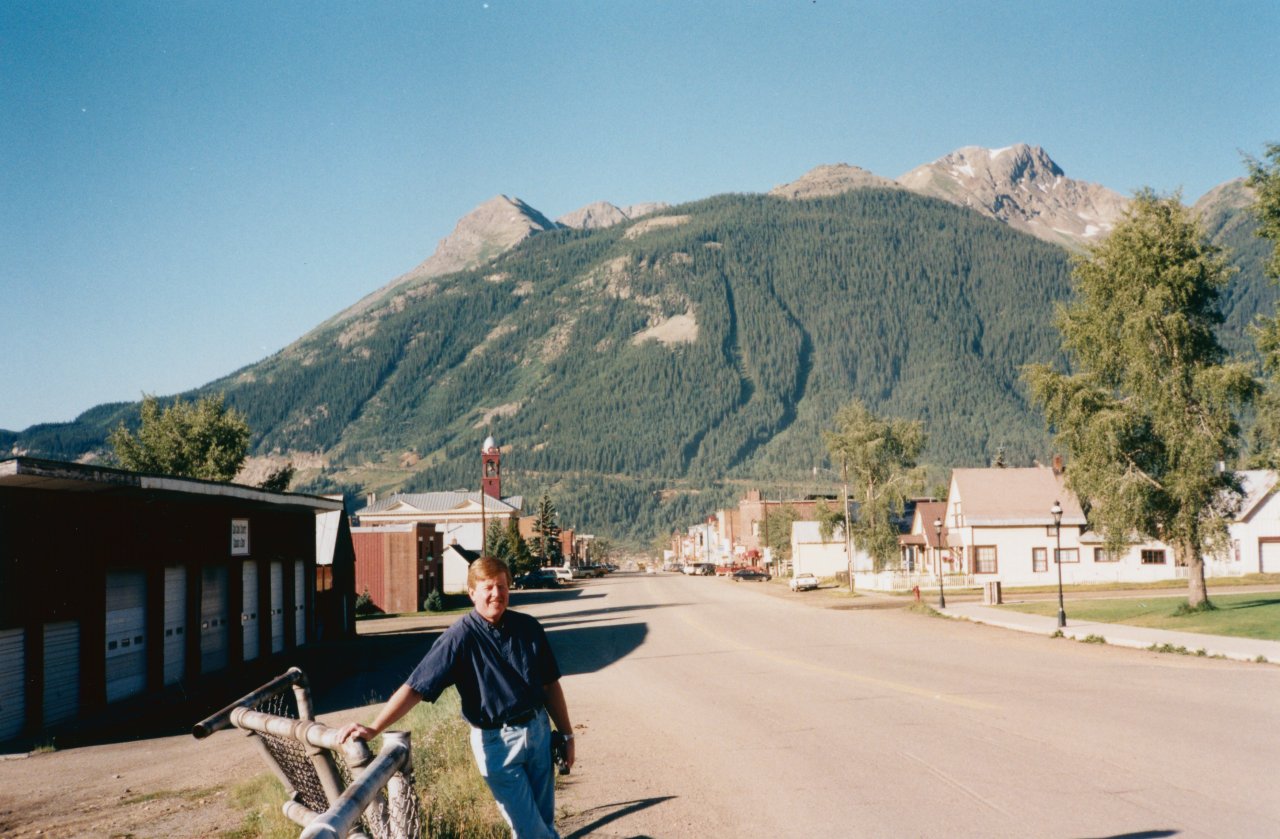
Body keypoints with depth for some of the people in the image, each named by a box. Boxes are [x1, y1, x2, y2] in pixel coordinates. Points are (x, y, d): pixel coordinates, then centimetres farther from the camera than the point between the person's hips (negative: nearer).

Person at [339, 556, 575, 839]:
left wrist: (566, 734, 9)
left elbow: (550, 685, 8)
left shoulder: (528, 628, -1)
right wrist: (374, 728, -28)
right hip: (497, 742, -4)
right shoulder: (460, 638, -13)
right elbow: (415, 687, -18)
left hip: (539, 730, 4)